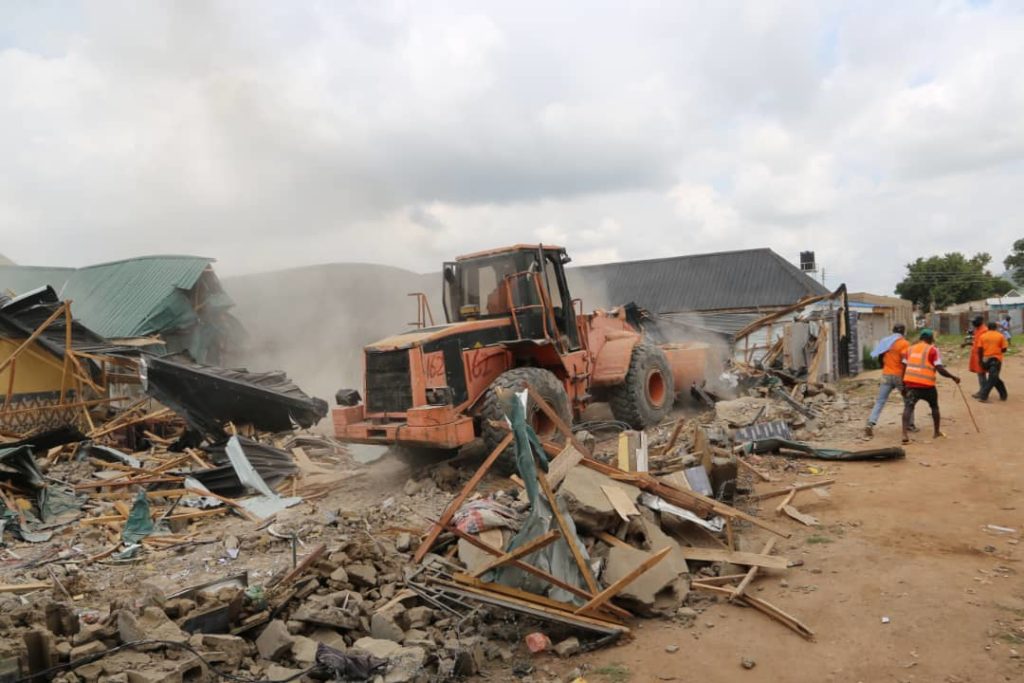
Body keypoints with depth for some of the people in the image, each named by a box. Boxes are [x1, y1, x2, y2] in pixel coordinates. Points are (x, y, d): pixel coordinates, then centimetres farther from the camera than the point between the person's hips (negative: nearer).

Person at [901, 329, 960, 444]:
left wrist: (904, 384, 18)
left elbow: (904, 367, 11)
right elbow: (940, 369, -8)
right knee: (934, 406, 21)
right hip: (926, 384, -2)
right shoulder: (932, 349, 0)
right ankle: (937, 431, 33)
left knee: (908, 407, -6)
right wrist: (953, 377, 4)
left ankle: (905, 434, -23)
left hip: (910, 382, 2)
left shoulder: (910, 349, 14)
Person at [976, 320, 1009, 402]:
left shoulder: (983, 336, 2)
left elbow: (980, 350, -2)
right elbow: (1004, 349, -3)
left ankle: (1003, 395, 19)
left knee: (993, 379, 15)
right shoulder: (1000, 336, -2)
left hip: (986, 359, 2)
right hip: (996, 359, -2)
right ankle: (983, 396, -9)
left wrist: (980, 360, 5)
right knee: (992, 379, -1)